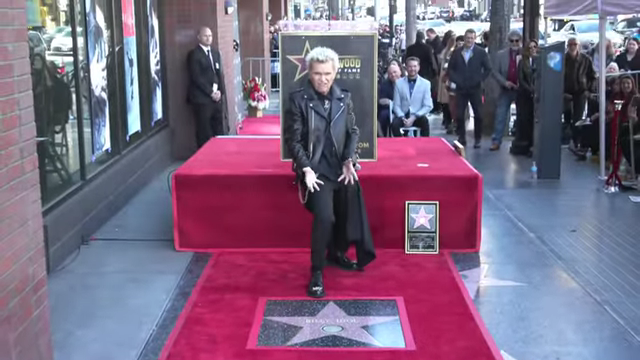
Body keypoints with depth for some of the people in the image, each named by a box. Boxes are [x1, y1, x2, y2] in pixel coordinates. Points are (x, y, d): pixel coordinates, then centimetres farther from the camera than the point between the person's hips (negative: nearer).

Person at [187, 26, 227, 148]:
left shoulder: (215, 53, 16)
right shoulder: (194, 54, -6)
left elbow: (220, 73, 15)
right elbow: (196, 77, -12)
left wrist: (220, 91, 0)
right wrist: (210, 92, -13)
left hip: (216, 97, 7)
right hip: (202, 98, -6)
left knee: (219, 129, 6)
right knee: (204, 133, -3)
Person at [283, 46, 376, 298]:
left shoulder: (344, 98, 4)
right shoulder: (298, 99, -6)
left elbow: (353, 132, 9)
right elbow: (292, 139, -6)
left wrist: (349, 161, -6)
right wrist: (306, 169, -15)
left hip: (341, 167, 5)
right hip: (316, 169, -4)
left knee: (351, 211, 6)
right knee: (324, 216, -21)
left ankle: (336, 253, 36)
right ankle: (317, 272, -4)